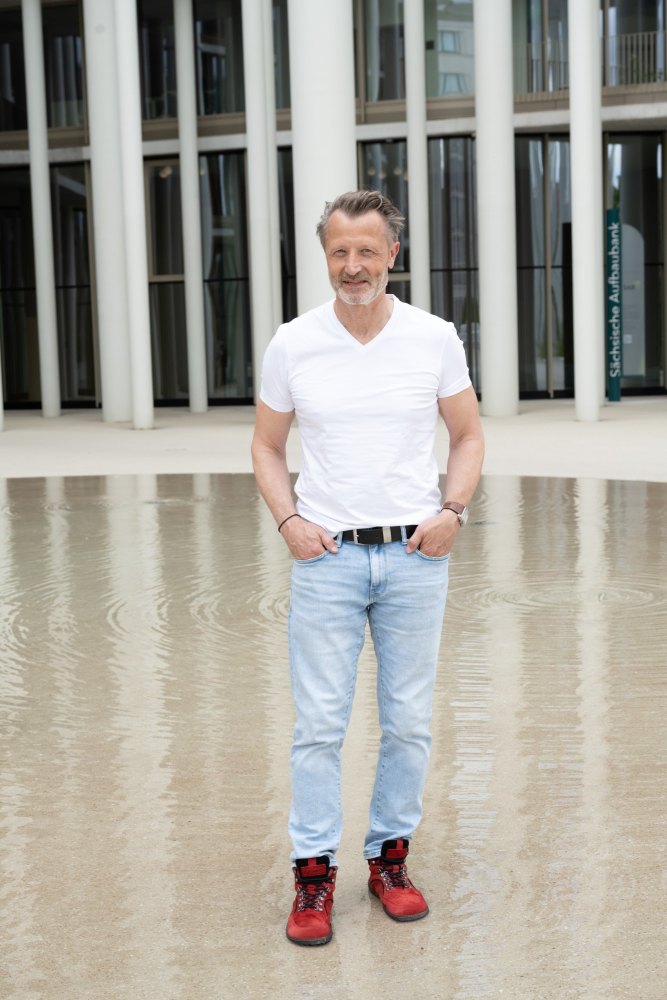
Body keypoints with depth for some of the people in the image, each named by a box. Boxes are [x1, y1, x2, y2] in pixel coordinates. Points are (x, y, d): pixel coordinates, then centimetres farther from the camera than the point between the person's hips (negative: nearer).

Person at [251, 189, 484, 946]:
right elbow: (266, 445, 10)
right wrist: (287, 519, -5)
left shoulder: (435, 339, 1)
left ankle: (390, 857, 23)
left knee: (408, 721, 8)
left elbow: (468, 436, 10)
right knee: (319, 724, -1)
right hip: (327, 556, -1)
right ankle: (313, 872, 10)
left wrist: (453, 511, -6)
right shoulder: (292, 345, 0)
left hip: (414, 555, 1)